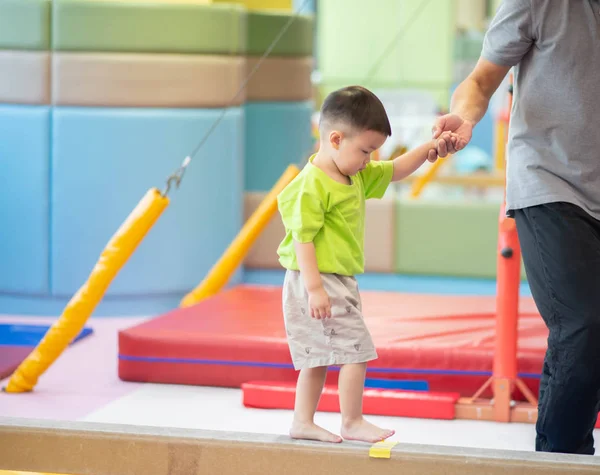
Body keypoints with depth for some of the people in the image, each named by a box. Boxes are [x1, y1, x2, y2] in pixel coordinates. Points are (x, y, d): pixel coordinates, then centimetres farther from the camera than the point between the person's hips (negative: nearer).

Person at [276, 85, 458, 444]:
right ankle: (352, 422, 2)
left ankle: (303, 423, 21)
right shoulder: (312, 185, -18)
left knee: (318, 357, 14)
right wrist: (314, 288, -26)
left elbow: (394, 171, 24)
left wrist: (429, 148, 13)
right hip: (319, 282, -10)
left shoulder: (358, 176, 12)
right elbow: (302, 237, -22)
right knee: (355, 349, -7)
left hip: (341, 282, 10)